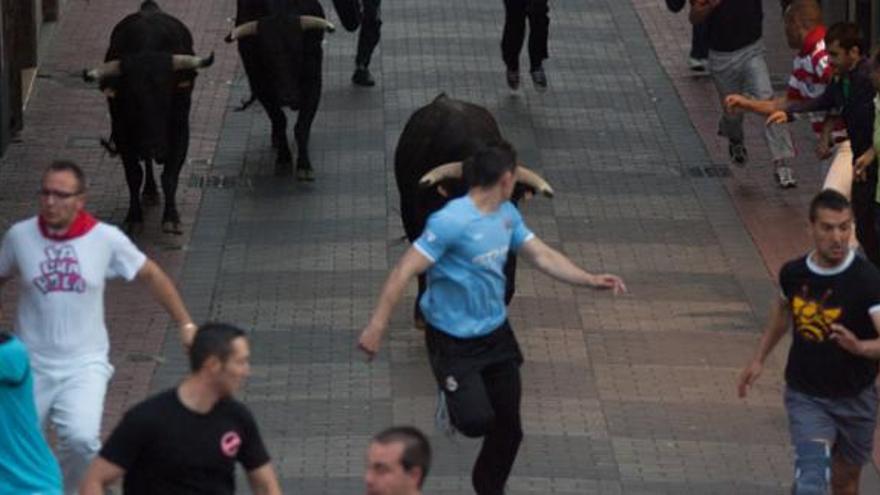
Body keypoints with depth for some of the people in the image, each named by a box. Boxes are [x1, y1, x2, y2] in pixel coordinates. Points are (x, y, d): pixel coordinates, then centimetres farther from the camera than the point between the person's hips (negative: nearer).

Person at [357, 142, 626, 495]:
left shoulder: (506, 214, 3)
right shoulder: (451, 222, -24)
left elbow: (542, 255, 13)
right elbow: (405, 271, -25)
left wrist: (591, 280, 3)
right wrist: (377, 326, -27)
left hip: (496, 333, 7)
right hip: (454, 342, -7)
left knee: (508, 427, 10)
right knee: (477, 421, -17)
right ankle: (451, 397, 19)